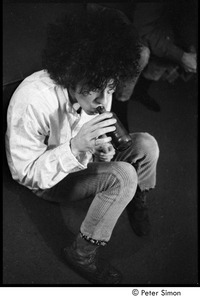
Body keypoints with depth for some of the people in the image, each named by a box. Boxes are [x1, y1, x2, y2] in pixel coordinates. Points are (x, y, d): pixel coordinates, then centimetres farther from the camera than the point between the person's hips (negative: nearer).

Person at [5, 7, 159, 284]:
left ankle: (137, 202, 18)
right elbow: (25, 175, -29)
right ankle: (82, 253, -9)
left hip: (81, 159, 6)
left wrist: (103, 148, -22)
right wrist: (76, 148, -44)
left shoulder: (97, 88, -16)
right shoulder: (32, 101, -36)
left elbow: (98, 138, 3)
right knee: (124, 176, -27)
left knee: (146, 144, -12)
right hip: (46, 179, -6)